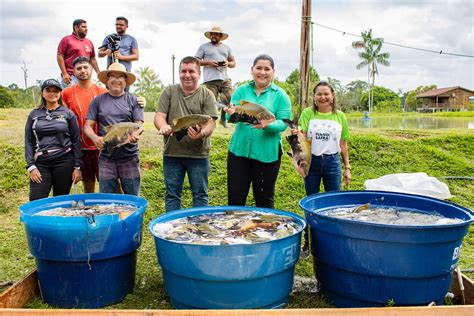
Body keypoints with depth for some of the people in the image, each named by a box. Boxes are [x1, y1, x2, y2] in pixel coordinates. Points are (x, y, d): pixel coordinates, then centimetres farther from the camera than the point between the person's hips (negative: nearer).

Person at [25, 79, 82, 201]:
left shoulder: (68, 114, 5)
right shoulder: (34, 114, 10)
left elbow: (76, 141, 4)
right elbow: (28, 142, 8)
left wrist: (77, 167, -2)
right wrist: (31, 166, -2)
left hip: (64, 162, -1)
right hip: (41, 163, 2)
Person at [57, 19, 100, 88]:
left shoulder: (89, 42, 18)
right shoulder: (66, 40, 3)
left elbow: (92, 59, 22)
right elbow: (60, 56, -3)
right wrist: (64, 73, -12)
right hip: (70, 77, -5)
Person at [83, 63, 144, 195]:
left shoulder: (133, 100, 8)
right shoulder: (98, 101, 9)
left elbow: (139, 124, 2)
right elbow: (88, 126, 6)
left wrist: (136, 134, -22)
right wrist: (95, 138, -16)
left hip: (129, 157, -1)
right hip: (106, 158, 1)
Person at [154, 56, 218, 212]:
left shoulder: (207, 95, 3)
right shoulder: (169, 91, 8)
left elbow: (211, 122, -7)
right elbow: (159, 116, 2)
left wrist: (201, 133, -29)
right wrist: (163, 126, -22)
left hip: (199, 154, -1)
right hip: (172, 153, 2)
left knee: (200, 195, 7)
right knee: (172, 195, 11)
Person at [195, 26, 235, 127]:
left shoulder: (227, 48, 21)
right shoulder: (204, 47, 12)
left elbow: (233, 63, 22)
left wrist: (228, 63, -2)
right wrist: (208, 62, -9)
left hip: (225, 79, 3)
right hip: (210, 80, -3)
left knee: (229, 99, -4)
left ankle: (223, 118, 16)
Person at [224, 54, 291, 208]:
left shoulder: (280, 95, 1)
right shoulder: (241, 91, 7)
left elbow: (283, 123, -8)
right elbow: (231, 115, -3)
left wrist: (267, 125, -29)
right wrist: (233, 114, -28)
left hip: (267, 153, -1)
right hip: (239, 149, 2)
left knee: (264, 199, 11)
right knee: (235, 197, 7)